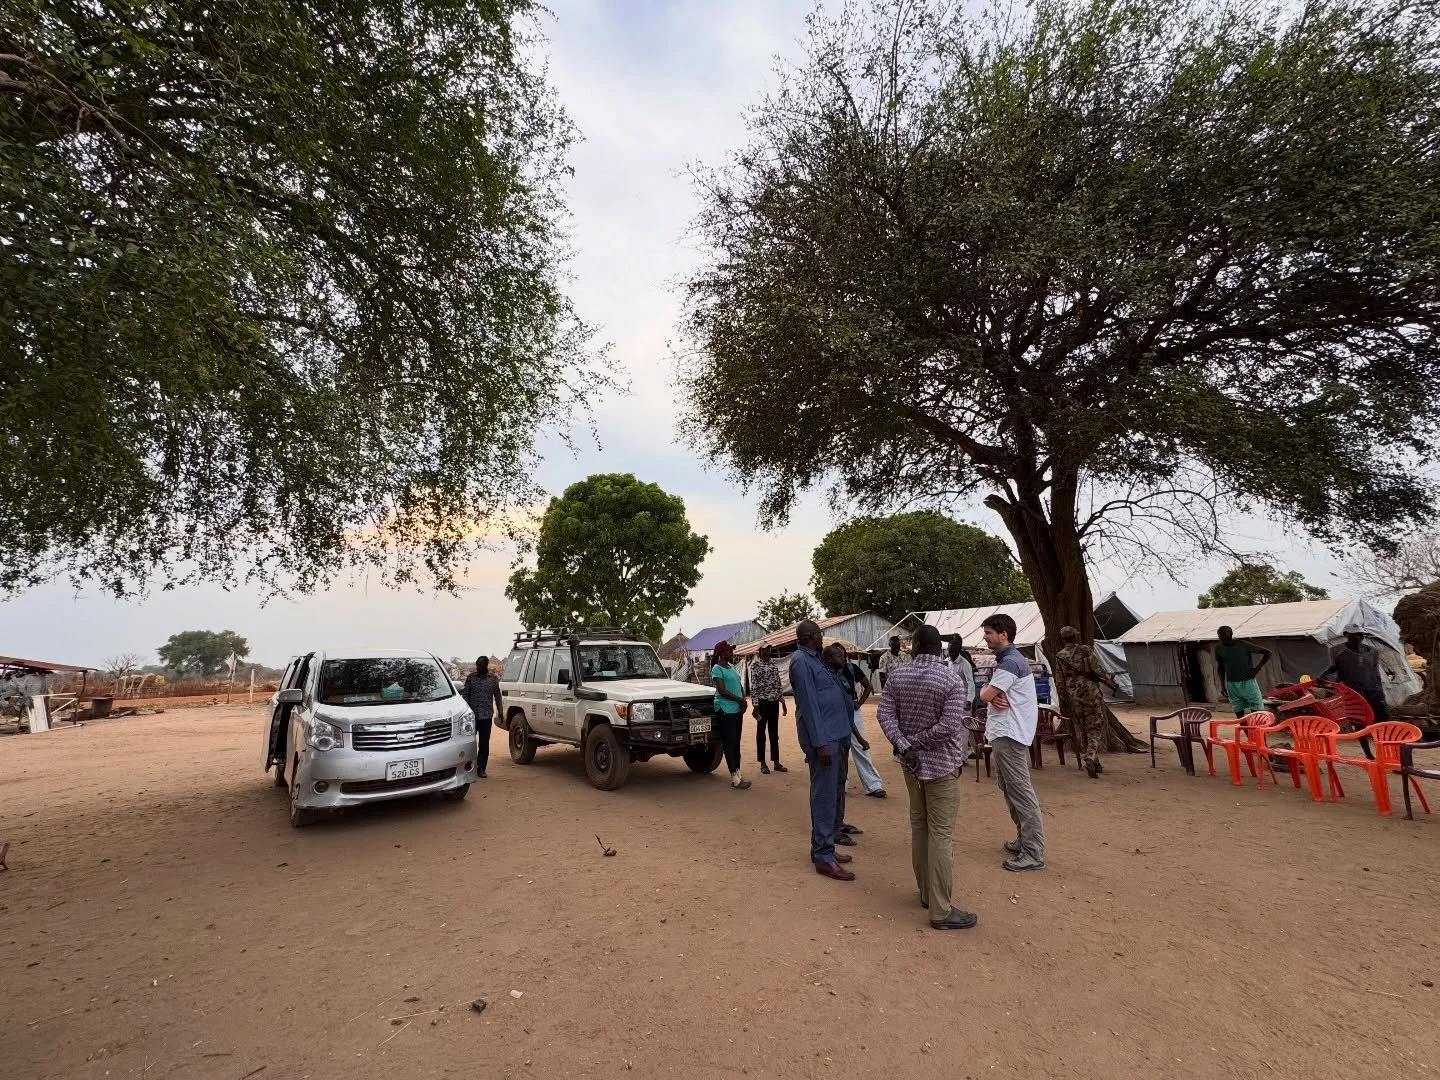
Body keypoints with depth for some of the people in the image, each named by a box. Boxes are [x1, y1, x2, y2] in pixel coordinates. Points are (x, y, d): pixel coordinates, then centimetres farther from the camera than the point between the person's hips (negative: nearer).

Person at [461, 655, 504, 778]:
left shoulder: (493, 679, 5)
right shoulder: (471, 677, 3)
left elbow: (497, 696, 9)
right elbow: (465, 695, 5)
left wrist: (500, 712, 5)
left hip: (486, 716, 1)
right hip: (472, 715, 0)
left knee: (484, 743, 4)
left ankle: (481, 768, 12)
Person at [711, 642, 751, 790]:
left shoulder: (732, 667, 15)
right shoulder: (717, 668, -9)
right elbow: (722, 690, -15)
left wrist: (744, 701, -1)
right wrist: (740, 700, -10)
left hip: (737, 709, 8)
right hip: (725, 710, -8)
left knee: (736, 743, 11)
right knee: (729, 743, -4)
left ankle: (738, 773, 17)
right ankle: (734, 778, -1)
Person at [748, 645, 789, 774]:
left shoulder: (774, 663, 10)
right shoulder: (755, 663, -8)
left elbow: (778, 683, 13)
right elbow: (753, 686, -12)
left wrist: (783, 702, 11)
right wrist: (755, 705, -17)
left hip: (774, 702, 6)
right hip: (762, 702, -6)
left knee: (774, 733, 11)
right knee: (761, 732, 4)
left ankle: (776, 762, 18)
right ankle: (763, 763, 12)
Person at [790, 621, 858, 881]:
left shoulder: (814, 659, 15)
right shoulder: (801, 661, -16)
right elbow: (809, 704, -20)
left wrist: (839, 738, 18)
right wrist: (820, 743, -22)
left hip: (832, 734, 10)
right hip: (822, 737, -10)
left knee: (829, 794, 16)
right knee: (825, 796, -4)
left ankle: (823, 847, 27)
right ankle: (824, 858, 5)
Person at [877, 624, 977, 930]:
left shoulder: (898, 676, -1)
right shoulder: (951, 679, -14)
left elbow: (885, 714, -6)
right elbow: (949, 726, -21)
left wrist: (903, 745, -13)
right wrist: (915, 742, -12)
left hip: (911, 763, 5)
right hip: (942, 764, -5)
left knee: (918, 827, 17)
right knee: (941, 835, 1)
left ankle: (926, 893, 30)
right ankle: (941, 911, 8)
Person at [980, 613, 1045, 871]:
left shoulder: (1010, 662, -18)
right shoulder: (1005, 659, 16)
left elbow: (985, 695, -21)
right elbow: (989, 694, 12)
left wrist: (988, 692, 2)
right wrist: (994, 696, -10)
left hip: (1009, 734, -11)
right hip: (1003, 733, 11)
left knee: (1021, 792, -6)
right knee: (1009, 789, 18)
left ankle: (1033, 853, -1)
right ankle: (1024, 839, 28)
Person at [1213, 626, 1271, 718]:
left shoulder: (1243, 645, -9)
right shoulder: (1219, 648, 1)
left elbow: (1267, 653, 0)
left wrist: (1258, 667, -8)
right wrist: (1223, 686, 11)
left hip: (1248, 682, -3)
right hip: (1231, 684, 3)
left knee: (1257, 711, -1)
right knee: (1239, 714, 5)